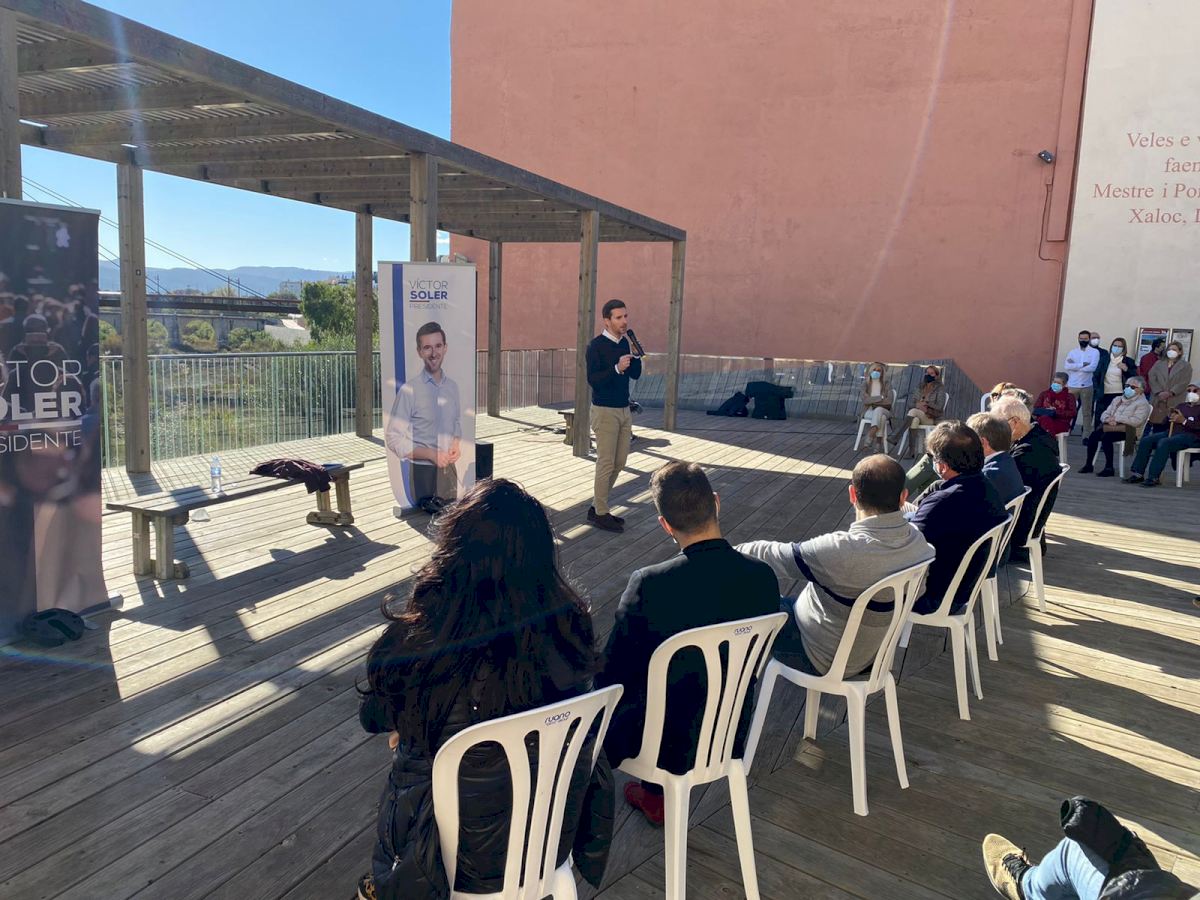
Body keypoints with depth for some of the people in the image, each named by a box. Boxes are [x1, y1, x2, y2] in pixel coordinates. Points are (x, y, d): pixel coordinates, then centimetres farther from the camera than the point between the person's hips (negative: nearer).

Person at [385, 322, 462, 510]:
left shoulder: (452, 387, 6)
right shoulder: (409, 390, -12)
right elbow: (394, 439, -12)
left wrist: (457, 445, -2)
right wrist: (431, 454, -19)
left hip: (450, 469, 5)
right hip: (423, 472, -5)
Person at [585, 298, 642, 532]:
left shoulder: (624, 343, 9)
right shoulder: (597, 345, -11)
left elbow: (636, 374, 10)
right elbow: (593, 379, -18)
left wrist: (635, 355, -6)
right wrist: (616, 368, -29)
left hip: (624, 410, 7)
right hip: (605, 411, -7)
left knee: (619, 462, 10)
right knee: (606, 463, -3)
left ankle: (597, 506, 22)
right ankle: (600, 513, 8)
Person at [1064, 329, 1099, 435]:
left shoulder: (1095, 352, 2)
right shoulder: (1072, 352, 8)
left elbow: (1092, 367, -13)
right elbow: (1066, 366, -8)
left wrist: (1075, 366, -8)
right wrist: (1083, 364, -15)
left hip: (1087, 386, -2)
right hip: (1072, 385, 2)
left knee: (1087, 411, 4)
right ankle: (1067, 430, 9)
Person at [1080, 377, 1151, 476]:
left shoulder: (1142, 403, 1)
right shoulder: (1118, 399, 24)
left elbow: (1137, 421, -15)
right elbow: (1104, 414, 19)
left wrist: (1117, 418, -14)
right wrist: (1108, 419, -5)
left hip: (1127, 430, -6)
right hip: (1110, 427, 6)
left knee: (1106, 437, -32)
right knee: (1093, 435, -21)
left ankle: (1109, 468, -24)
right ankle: (1088, 465, -13)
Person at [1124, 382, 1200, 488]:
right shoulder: (1181, 406, 27)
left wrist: (1184, 421, -16)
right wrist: (1171, 417, 0)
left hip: (1191, 435, -7)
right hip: (1173, 432, 7)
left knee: (1164, 443, -34)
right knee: (1146, 440, -17)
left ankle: (1153, 478, -37)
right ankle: (1138, 473, -20)